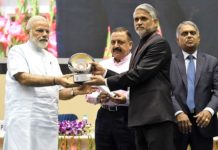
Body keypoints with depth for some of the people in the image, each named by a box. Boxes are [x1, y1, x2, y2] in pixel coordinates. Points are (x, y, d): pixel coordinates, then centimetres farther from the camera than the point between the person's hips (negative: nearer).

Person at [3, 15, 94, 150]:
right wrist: (56, 80, -25)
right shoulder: (18, 51, 3)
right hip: (24, 119, -6)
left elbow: (59, 92, 18)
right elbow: (24, 78, -15)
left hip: (49, 121, 6)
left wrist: (74, 91, -5)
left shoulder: (51, 58, 21)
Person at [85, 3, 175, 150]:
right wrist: (104, 72, 8)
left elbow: (139, 74, -15)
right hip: (141, 117, 10)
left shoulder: (159, 43, -7)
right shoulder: (142, 46, 23)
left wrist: (105, 81, -8)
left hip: (156, 115, -10)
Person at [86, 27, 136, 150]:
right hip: (104, 117, 5)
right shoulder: (103, 65, 18)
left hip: (127, 117, -5)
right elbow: (89, 93, 16)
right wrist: (98, 97, -6)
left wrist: (127, 99, -26)